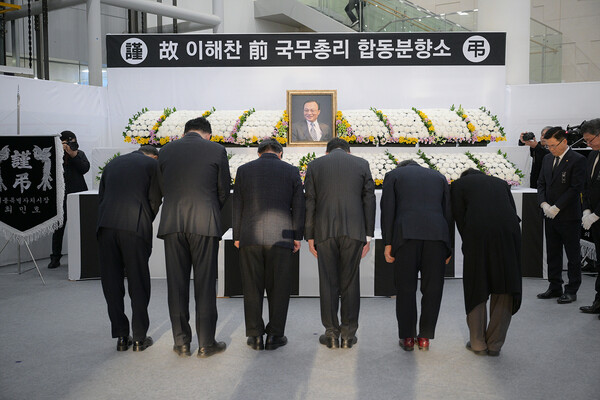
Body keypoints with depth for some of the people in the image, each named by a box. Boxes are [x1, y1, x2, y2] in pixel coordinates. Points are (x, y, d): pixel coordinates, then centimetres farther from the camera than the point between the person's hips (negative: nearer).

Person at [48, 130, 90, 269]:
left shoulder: (80, 154, 12)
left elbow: (85, 169, -3)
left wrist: (73, 154, -12)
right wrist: (60, 152, -13)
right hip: (61, 195, -1)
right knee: (58, 226, 1)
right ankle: (55, 257, 8)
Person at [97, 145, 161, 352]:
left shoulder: (112, 164, 24)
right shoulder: (152, 164, 10)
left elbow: (101, 197, 19)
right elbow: (154, 200, 3)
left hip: (106, 226, 4)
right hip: (135, 227, -4)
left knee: (111, 283, 10)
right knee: (138, 283, 6)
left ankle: (121, 337, 15)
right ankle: (140, 338, 12)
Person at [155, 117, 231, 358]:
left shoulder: (165, 151, 10)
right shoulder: (216, 150, 2)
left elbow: (163, 189, 13)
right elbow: (224, 190, 7)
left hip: (172, 223, 3)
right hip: (205, 223, -2)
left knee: (176, 284, 8)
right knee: (205, 284, 4)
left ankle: (181, 343, 15)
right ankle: (206, 344, 10)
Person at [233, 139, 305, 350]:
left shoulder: (244, 170, 7)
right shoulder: (291, 171, 4)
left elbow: (237, 206, 6)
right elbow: (298, 206, 2)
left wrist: (237, 237, 10)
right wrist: (297, 236, 6)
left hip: (250, 238, 1)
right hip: (281, 237, -1)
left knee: (252, 288, 8)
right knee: (278, 288, 7)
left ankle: (255, 336, 12)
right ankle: (274, 335, 10)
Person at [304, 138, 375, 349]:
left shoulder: (314, 165, 9)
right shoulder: (362, 164, 9)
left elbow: (309, 203, 5)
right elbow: (369, 200, 5)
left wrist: (310, 237, 8)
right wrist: (368, 236, 7)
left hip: (325, 231, 0)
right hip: (354, 231, 0)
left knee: (328, 282, 6)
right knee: (350, 282, 7)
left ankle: (331, 333, 11)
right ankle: (348, 333, 11)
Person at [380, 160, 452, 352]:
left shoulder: (393, 175, 18)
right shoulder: (439, 176, 25)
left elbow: (387, 209, 6)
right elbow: (448, 212, 17)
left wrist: (387, 243, 4)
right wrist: (448, 248, 17)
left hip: (406, 235, -2)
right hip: (437, 235, 2)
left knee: (405, 288, 7)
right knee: (432, 288, 10)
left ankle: (407, 337, 12)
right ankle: (425, 338, 15)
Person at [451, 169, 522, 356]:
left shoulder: (458, 184, 19)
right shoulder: (500, 182, 28)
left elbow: (460, 218, 8)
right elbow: (513, 212, 17)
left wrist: (468, 247, 16)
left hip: (479, 235, -2)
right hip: (509, 233, 3)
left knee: (477, 290, 13)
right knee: (504, 290, 14)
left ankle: (478, 343, 20)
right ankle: (495, 344, 18)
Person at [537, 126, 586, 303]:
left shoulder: (577, 160, -10)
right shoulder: (547, 159, 11)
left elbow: (576, 188, -14)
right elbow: (541, 183, 14)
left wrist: (556, 208, -16)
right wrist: (544, 204, -3)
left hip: (569, 216, -7)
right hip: (550, 216, 7)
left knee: (573, 255, 4)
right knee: (553, 254, 12)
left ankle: (571, 290, 13)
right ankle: (555, 287, 23)